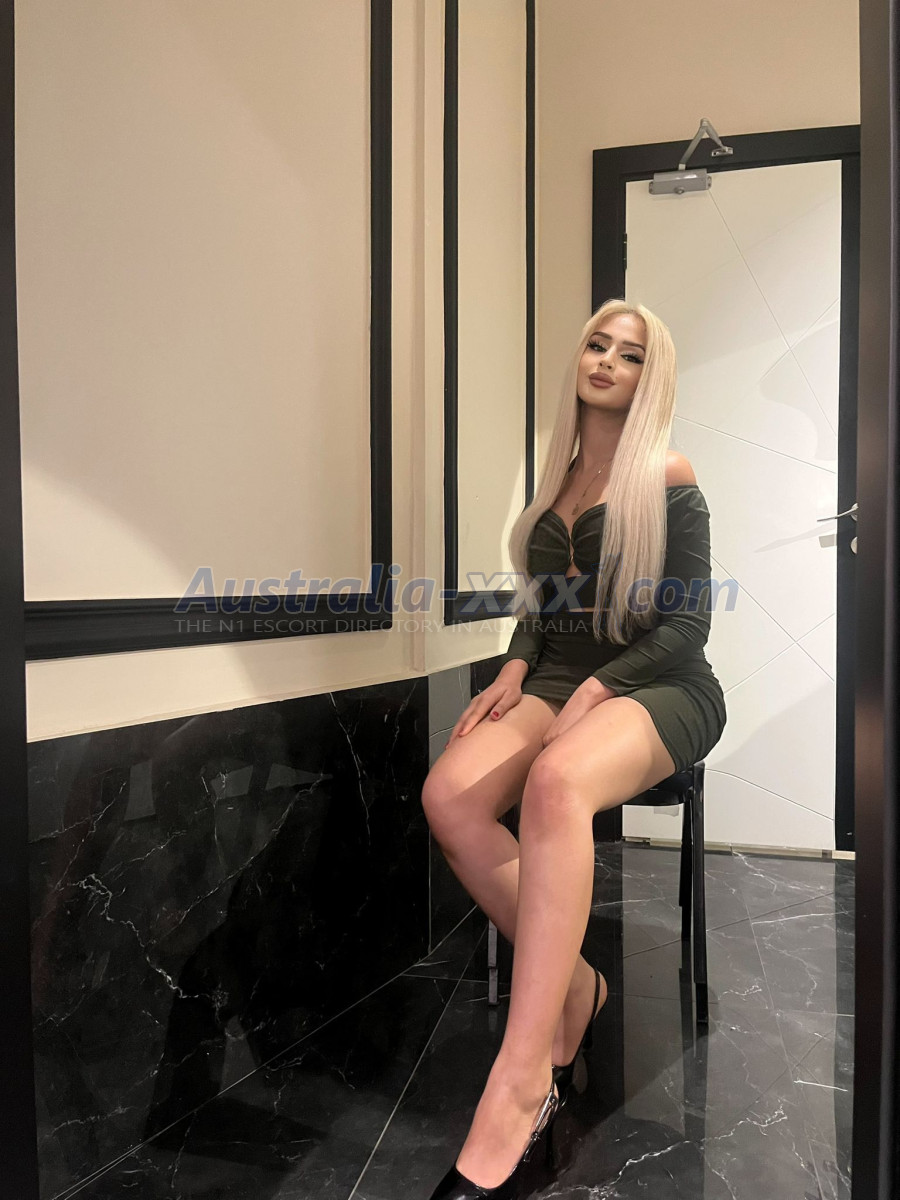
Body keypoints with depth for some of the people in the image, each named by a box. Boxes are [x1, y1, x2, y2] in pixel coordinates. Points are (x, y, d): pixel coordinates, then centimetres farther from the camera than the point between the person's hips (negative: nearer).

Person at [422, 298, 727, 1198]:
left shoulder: (668, 477, 0)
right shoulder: (558, 479, 17)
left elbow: (687, 623, -6)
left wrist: (595, 689, -18)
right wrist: (515, 668, 1)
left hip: (661, 689, -5)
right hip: (559, 684, 5)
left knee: (557, 781, -39)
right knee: (448, 794, -26)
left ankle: (513, 1105, -39)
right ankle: (572, 987, -7)